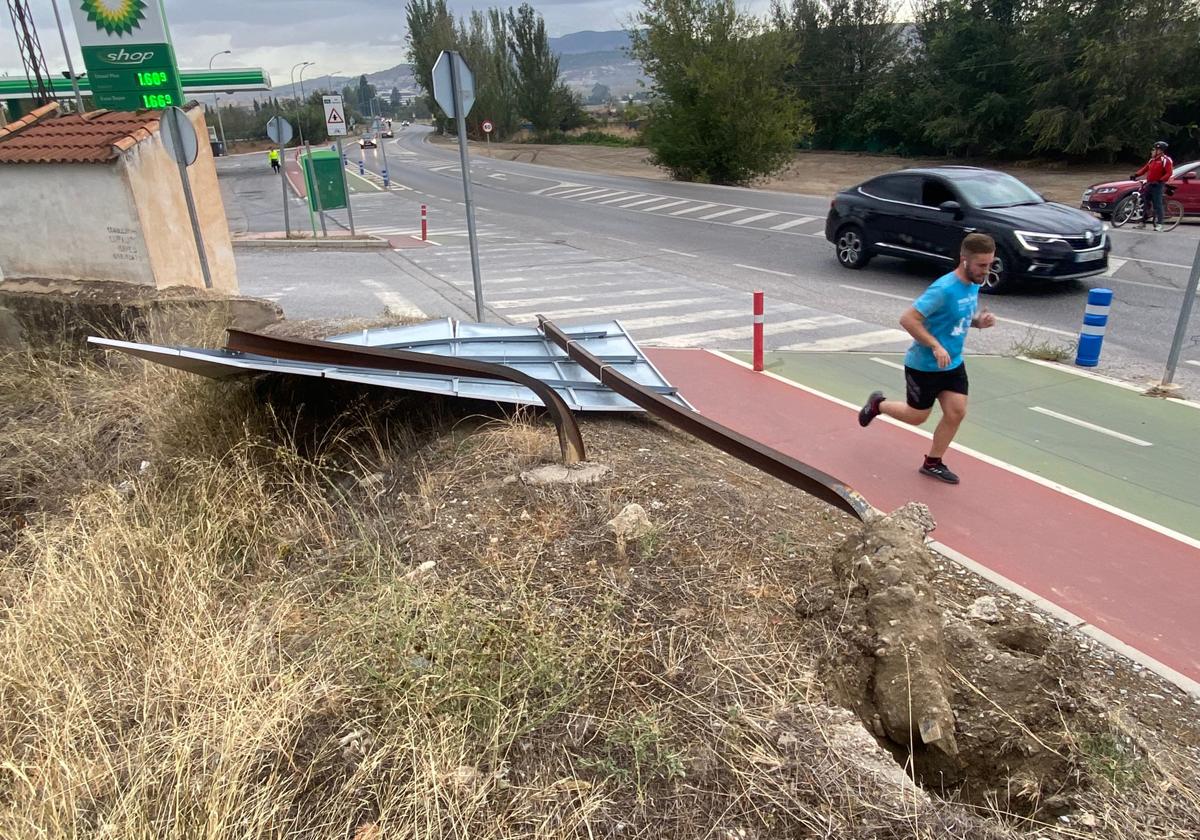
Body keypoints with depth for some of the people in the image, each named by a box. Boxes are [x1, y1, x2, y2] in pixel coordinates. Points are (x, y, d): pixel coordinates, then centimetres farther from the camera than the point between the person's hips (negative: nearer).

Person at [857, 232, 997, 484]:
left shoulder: (973, 285, 1)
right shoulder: (944, 289, -27)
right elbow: (907, 319, -28)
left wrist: (979, 321, -4)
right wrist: (936, 346, -30)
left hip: (953, 363, 7)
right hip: (924, 366, -7)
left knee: (956, 413, 3)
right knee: (917, 416, 8)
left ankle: (933, 463, 21)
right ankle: (878, 404, 37)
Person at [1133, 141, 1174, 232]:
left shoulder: (1166, 160, -9)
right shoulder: (1152, 160, 14)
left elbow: (1169, 173, -15)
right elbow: (1145, 169, 18)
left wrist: (1160, 181, -26)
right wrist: (1136, 175, 2)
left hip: (1157, 185, -8)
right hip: (1149, 184, 8)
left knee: (1157, 204, -10)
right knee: (1146, 203, 11)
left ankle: (1159, 224, -8)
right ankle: (1143, 222, 19)